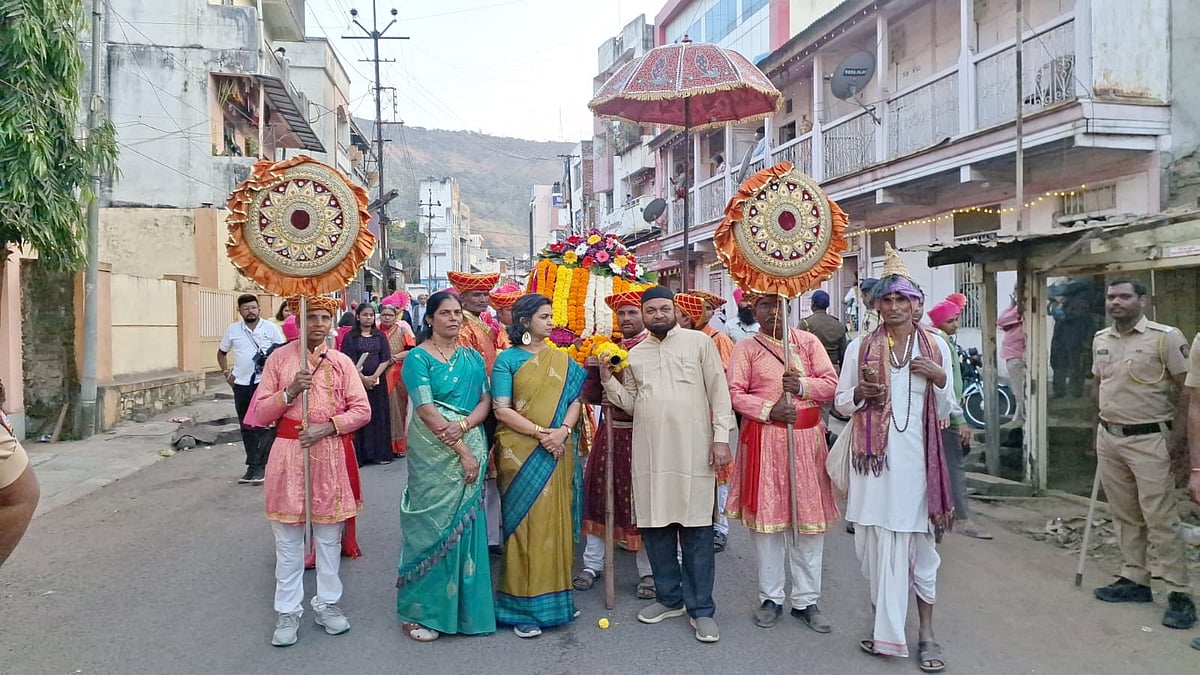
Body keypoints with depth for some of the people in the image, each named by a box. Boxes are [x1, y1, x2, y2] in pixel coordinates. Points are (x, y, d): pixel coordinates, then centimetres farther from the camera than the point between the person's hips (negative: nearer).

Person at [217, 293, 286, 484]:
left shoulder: (271, 328, -1)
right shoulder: (233, 330, 7)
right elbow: (222, 352, 21)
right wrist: (226, 372, 9)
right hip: (241, 384, 4)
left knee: (264, 425, -9)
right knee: (247, 427, 9)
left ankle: (257, 466, -4)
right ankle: (255, 467, 18)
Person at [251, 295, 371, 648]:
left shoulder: (341, 362, 3)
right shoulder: (280, 358, 1)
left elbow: (362, 410, 0)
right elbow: (261, 412, 0)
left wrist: (327, 427, -13)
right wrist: (290, 391, -16)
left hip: (330, 454, 1)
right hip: (288, 454, -1)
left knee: (329, 536, 10)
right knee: (288, 539, 6)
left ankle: (327, 603, 24)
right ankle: (288, 611, 17)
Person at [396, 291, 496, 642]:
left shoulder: (473, 358, 13)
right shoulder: (418, 358, -3)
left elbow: (485, 401, 6)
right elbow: (426, 411, -12)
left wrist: (464, 425, -16)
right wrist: (462, 451, -16)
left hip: (472, 448, 5)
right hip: (433, 452, -5)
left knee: (466, 523, 7)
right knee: (433, 521, -2)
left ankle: (463, 605, 19)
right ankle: (419, 610, 11)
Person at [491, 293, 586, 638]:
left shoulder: (562, 360, 11)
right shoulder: (507, 359, -1)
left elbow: (574, 401, 6)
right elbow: (502, 410, -8)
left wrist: (563, 431, -13)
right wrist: (540, 433, -17)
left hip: (557, 454, 4)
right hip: (520, 453, -4)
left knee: (556, 523, 8)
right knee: (524, 522, 0)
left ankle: (555, 596, 21)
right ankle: (524, 605, 9)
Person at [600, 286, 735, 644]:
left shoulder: (699, 342, 3)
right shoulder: (634, 354, 14)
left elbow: (719, 391, -1)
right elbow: (630, 403, 13)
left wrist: (721, 437, -7)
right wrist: (607, 377, -1)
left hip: (693, 449, -4)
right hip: (650, 451, 4)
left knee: (697, 530, -1)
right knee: (655, 526, 9)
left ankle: (701, 608, 8)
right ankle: (669, 598, 24)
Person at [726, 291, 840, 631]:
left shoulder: (808, 341, 9)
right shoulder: (746, 348, 4)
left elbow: (831, 384, 4)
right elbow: (735, 393, -3)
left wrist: (803, 386, -13)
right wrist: (769, 409, -15)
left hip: (806, 437, 2)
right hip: (764, 439, -1)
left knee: (808, 515, 3)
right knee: (767, 515, 3)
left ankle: (806, 600, 14)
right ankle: (771, 597, 15)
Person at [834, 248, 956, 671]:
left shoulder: (935, 347, 6)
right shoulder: (860, 347, 4)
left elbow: (943, 412, 10)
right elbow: (840, 403, 7)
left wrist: (940, 379, -8)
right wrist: (860, 394, -13)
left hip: (916, 456, 0)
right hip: (874, 457, 0)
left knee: (920, 540, 5)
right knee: (878, 540, 2)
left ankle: (925, 632, 17)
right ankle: (885, 627, 16)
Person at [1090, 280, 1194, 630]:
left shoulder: (1165, 337, -11)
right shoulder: (1100, 340, 9)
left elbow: (1187, 387, -11)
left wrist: (1177, 435, -14)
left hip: (1148, 440, -6)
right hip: (1109, 439, 7)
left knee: (1160, 519, -6)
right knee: (1125, 516, 14)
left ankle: (1179, 594, 3)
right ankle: (1134, 580, 25)